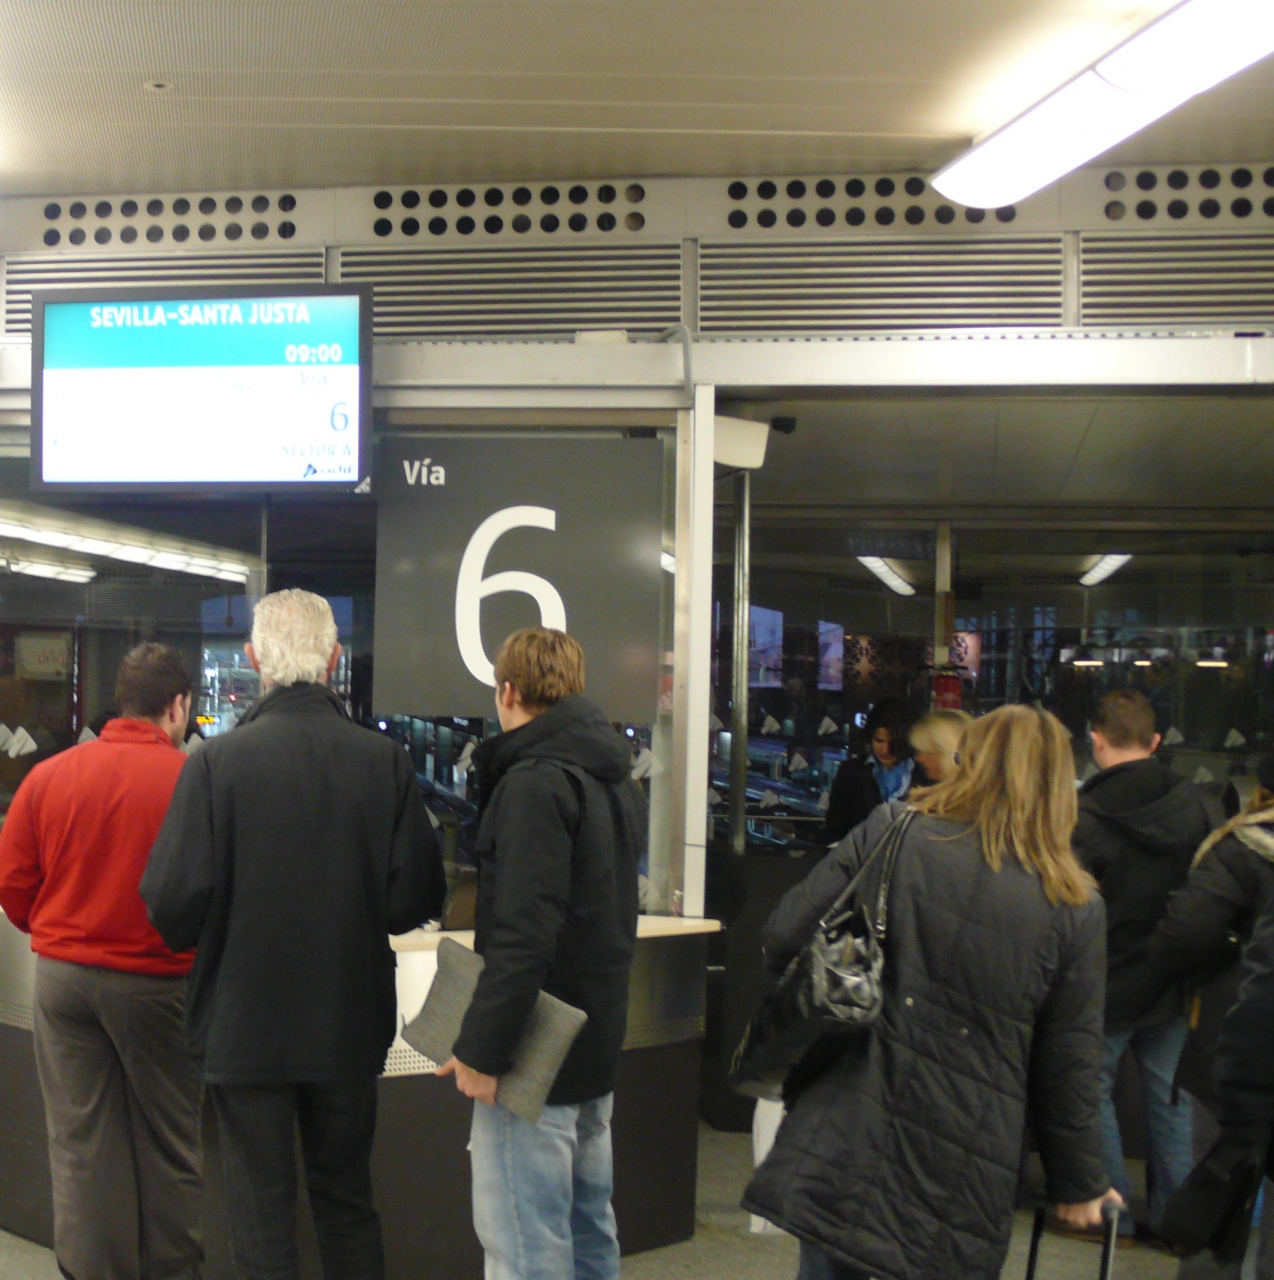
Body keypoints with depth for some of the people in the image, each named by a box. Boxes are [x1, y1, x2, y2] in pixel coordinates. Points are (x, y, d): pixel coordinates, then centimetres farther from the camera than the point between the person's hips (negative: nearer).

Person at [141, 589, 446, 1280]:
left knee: (261, 1213, 12)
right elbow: (417, 897, -9)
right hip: (352, 1024, 2)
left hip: (245, 1024, -2)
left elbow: (173, 905, -18)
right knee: (347, 1201, 20)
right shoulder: (385, 761, -9)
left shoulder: (215, 762, -15)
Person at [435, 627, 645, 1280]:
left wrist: (481, 1049, -19)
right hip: (598, 1040, 9)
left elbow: (523, 936, -25)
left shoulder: (534, 783, -18)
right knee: (589, 1227, 19)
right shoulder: (615, 778, 11)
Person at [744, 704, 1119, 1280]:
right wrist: (1079, 1183, 15)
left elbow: (784, 939, -4)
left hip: (843, 1142, 1)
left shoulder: (890, 830, -4)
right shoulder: (1077, 908, -3)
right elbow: (1068, 1065, 0)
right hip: (960, 1178, 0)